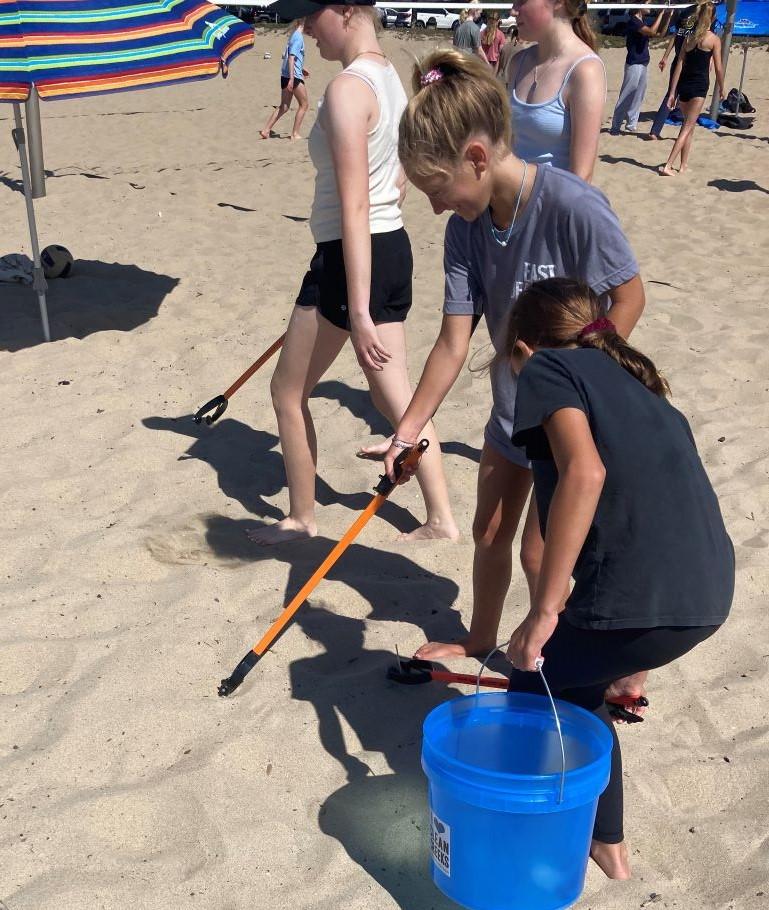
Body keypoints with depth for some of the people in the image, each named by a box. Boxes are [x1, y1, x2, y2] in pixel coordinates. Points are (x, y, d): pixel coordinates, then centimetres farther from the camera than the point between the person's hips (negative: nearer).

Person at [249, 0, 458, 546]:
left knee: (288, 392, 10)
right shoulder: (391, 77, 10)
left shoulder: (347, 89, -19)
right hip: (395, 249, 9)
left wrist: (358, 313, -24)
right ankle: (441, 518, 18)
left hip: (348, 258, -9)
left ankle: (302, 519, 24)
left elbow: (354, 209, -23)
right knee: (394, 393, 14)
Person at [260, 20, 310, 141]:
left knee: (284, 106, 12)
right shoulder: (298, 37, -13)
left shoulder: (294, 35, 16)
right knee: (304, 104, 4)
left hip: (285, 75, 9)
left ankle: (266, 130, 7)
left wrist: (301, 69, 35)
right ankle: (295, 134, 4)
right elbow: (291, 58, -20)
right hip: (294, 75, -9)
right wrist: (291, 79, -25)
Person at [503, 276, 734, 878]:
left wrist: (544, 611, -15)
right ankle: (607, 844, 41)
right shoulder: (635, 381, 27)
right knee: (575, 685, 29)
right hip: (710, 591, 8)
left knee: (531, 687, 19)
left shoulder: (549, 368, 5)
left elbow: (584, 472, -17)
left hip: (640, 594, -7)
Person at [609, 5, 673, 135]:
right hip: (634, 65, -9)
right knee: (626, 97, -6)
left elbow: (661, 32, 19)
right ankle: (615, 126, -2)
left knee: (638, 96, 11)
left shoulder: (642, 22, 13)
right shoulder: (633, 21, -14)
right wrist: (661, 14, -19)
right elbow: (652, 31, -27)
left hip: (643, 65, 9)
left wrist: (668, 16, 6)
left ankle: (631, 124, 17)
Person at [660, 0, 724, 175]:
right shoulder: (714, 39, -3)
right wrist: (721, 88, 12)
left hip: (683, 85, 5)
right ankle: (668, 166, -12)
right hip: (699, 86, -5)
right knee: (688, 127, -3)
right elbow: (718, 68, -2)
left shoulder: (689, 38, 10)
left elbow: (679, 66, 6)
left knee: (688, 125, 19)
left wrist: (672, 93, 6)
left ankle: (683, 165, 21)